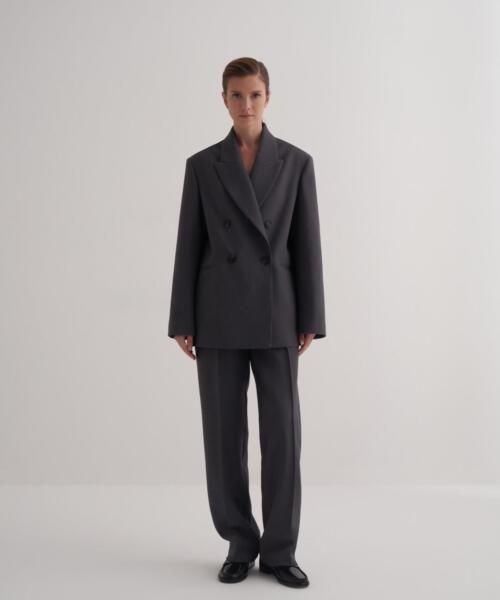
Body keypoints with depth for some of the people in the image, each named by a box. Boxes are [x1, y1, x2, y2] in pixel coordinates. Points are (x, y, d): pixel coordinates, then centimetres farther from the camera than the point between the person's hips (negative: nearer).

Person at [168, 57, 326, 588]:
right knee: (224, 432, 2)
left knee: (282, 431, -1)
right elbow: (189, 245, 4)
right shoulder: (201, 165, 6)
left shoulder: (296, 162, 5)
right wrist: (182, 322, -1)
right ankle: (240, 544, 18)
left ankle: (278, 550, 13)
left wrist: (310, 320, -2)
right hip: (220, 313, 0)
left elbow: (306, 244, 3)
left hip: (275, 313, 0)